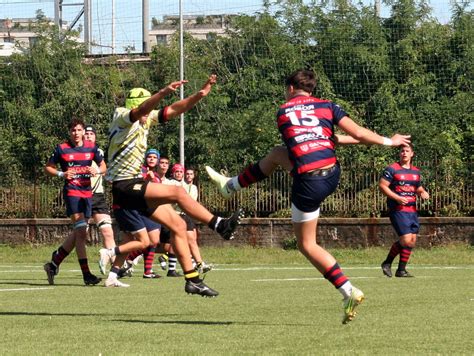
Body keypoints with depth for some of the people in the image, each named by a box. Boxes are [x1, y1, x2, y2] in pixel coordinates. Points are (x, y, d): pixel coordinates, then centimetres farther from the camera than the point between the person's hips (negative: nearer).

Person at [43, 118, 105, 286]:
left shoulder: (92, 148, 7)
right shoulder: (62, 149, -2)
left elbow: (103, 166, 16)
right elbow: (48, 168, 6)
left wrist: (97, 170, -7)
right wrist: (62, 174, -12)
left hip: (87, 192, 5)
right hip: (71, 191, -5)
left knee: (77, 234, 8)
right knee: (81, 231, -15)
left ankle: (54, 264, 22)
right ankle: (86, 274, -18)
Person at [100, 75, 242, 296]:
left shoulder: (146, 120, 12)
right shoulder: (122, 117, -11)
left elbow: (175, 110, 10)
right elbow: (141, 110, -33)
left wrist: (200, 94, -4)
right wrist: (164, 92, -49)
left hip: (136, 183, 9)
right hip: (123, 186, -9)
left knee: (178, 226, 3)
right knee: (177, 193, -23)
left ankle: (193, 280, 5)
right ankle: (220, 226, -20)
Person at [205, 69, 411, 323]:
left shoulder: (283, 113, 7)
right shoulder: (326, 106, 7)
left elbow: (310, 137, 16)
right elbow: (358, 134, 1)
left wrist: (341, 139, 25)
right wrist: (388, 141, 16)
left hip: (309, 183, -5)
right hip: (332, 174, 5)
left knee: (307, 244, 10)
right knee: (276, 154, 29)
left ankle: (349, 292, -3)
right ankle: (231, 185, 47)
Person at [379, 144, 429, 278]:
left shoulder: (416, 171, 17)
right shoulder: (392, 169, -4)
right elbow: (382, 185, -9)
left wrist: (423, 193, 4)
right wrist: (397, 198, -19)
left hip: (412, 210, 7)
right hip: (398, 210, -7)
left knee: (412, 241, 5)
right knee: (406, 240, -15)